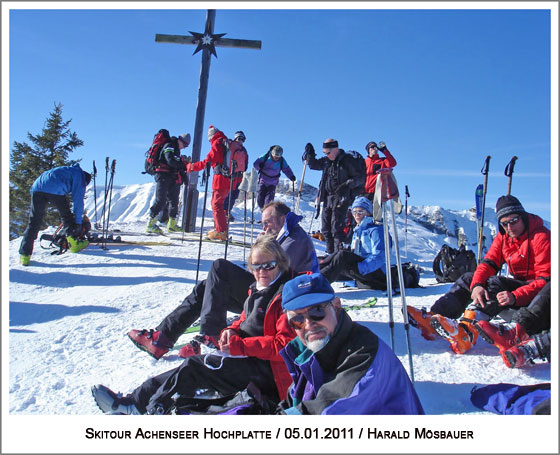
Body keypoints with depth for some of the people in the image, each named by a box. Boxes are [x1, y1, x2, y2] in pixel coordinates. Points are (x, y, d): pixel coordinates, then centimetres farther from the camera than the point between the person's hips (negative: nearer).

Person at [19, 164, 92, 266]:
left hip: (37, 187, 6)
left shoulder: (68, 170, 39)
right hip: (55, 190, -6)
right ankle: (74, 244, 21)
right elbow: (78, 201, 10)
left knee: (34, 222, 6)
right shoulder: (80, 177, 18)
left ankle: (24, 255, 3)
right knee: (66, 216, 16)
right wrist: (78, 222, 13)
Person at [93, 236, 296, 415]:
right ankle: (134, 400, 11)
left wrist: (239, 345, -22)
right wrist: (231, 331, -2)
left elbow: (284, 344, -25)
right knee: (191, 366, 2)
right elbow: (245, 322, 22)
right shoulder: (257, 290, 10)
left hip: (267, 369, -9)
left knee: (194, 367, -13)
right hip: (246, 356, 9)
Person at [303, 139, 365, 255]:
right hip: (327, 198, 7)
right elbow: (314, 165, 26)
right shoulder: (326, 160, 11)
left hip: (341, 198, -7)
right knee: (325, 228, 11)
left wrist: (348, 184, -24)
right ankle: (331, 253, 22)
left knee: (336, 228, -13)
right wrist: (310, 155, 8)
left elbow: (361, 178, -9)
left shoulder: (348, 160, -8)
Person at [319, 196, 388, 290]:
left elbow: (379, 257, -19)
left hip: (378, 273, -8)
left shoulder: (376, 229, -7)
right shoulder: (357, 230, 19)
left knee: (342, 255, -27)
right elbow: (353, 257, 24)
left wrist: (358, 268, -29)